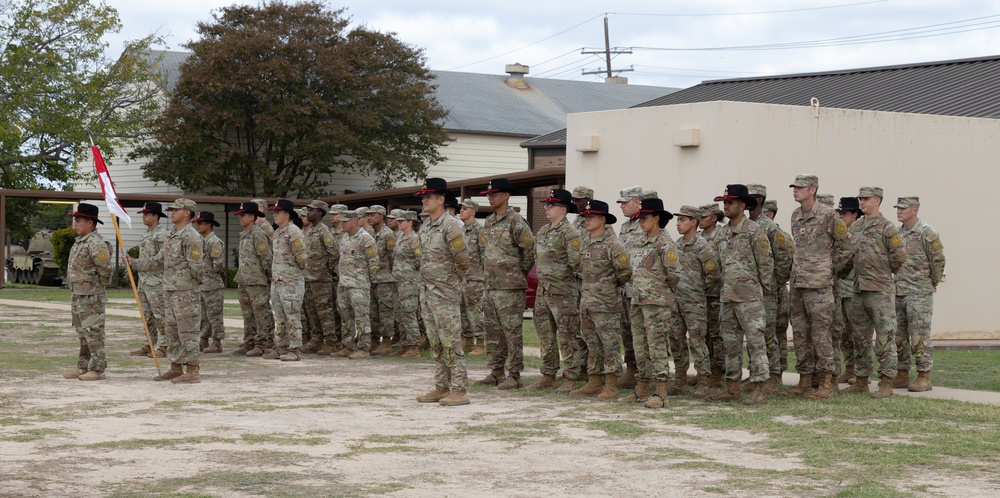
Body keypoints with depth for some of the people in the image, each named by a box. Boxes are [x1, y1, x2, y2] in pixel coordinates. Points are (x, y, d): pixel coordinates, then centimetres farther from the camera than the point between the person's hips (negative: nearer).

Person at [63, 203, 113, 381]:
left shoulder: (96, 244, -19)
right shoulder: (79, 242, 15)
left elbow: (105, 268, -23)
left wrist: (98, 287, -10)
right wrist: (74, 294, 18)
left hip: (91, 297, -11)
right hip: (77, 295, 11)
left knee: (93, 333, -6)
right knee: (82, 333, 16)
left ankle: (97, 369, -2)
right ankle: (83, 367, 23)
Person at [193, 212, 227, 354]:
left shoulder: (214, 242, -14)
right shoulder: (201, 241, 15)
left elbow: (218, 264, -19)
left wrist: (207, 273, -7)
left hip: (212, 284, -9)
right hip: (200, 285, 9)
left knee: (214, 315, -4)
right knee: (202, 315, 14)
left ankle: (217, 343, 1)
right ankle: (204, 342, 21)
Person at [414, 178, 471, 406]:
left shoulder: (451, 225, -14)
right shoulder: (425, 228, 14)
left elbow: (462, 258, -18)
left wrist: (452, 280, -3)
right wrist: (424, 296, 19)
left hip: (445, 295, -9)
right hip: (428, 293, 9)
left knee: (451, 343, -7)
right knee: (436, 344, 12)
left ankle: (459, 390, -5)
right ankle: (441, 387, 18)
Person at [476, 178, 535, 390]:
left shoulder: (515, 221, -11)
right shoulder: (489, 222, 15)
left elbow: (531, 249, -13)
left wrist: (521, 271, -4)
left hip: (510, 287, -9)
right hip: (491, 285, 9)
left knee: (512, 332, -5)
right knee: (493, 332, 12)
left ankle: (514, 376, -2)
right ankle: (496, 372, 20)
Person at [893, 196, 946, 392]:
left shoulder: (927, 233, -10)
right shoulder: (897, 233, 12)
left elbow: (938, 261, -9)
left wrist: (932, 285, -2)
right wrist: (899, 282, 15)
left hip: (919, 294, -8)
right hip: (898, 293, 8)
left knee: (919, 337, -7)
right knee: (898, 336, 9)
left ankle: (924, 378, -2)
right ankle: (902, 375, 17)